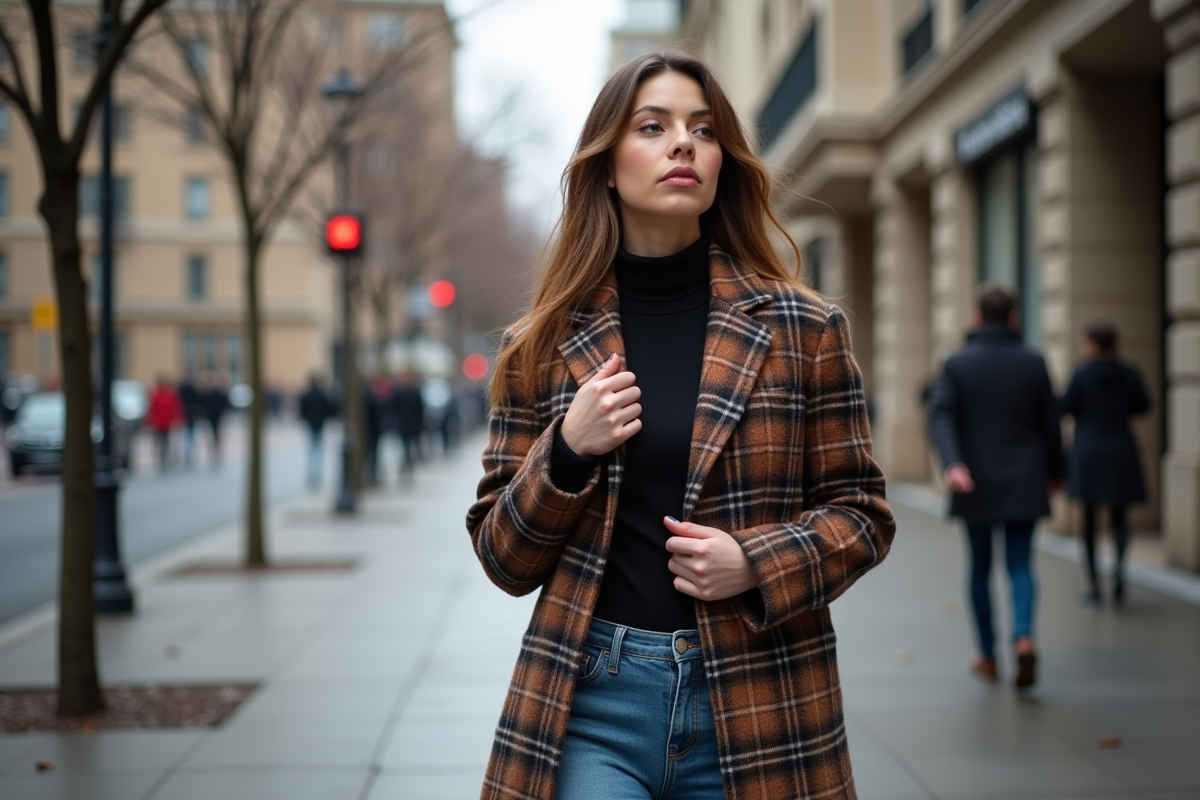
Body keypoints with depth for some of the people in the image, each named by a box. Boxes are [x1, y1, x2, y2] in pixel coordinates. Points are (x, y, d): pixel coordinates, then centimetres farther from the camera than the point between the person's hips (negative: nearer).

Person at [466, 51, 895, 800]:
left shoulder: (803, 328, 0)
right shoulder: (544, 343, 3)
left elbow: (861, 511, 5)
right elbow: (504, 559, 5)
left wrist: (759, 563, -13)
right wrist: (567, 453, -12)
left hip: (756, 704, 0)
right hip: (592, 696, 0)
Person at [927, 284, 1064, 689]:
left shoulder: (957, 363, -3)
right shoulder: (1033, 363, -2)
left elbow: (941, 415, -17)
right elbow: (1050, 423, 2)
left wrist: (952, 464, -26)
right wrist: (1055, 471, 15)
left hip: (975, 484, 0)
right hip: (1023, 483, 0)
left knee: (980, 568, 13)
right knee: (1020, 565, 4)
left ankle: (988, 655, 20)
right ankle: (1023, 636, -21)